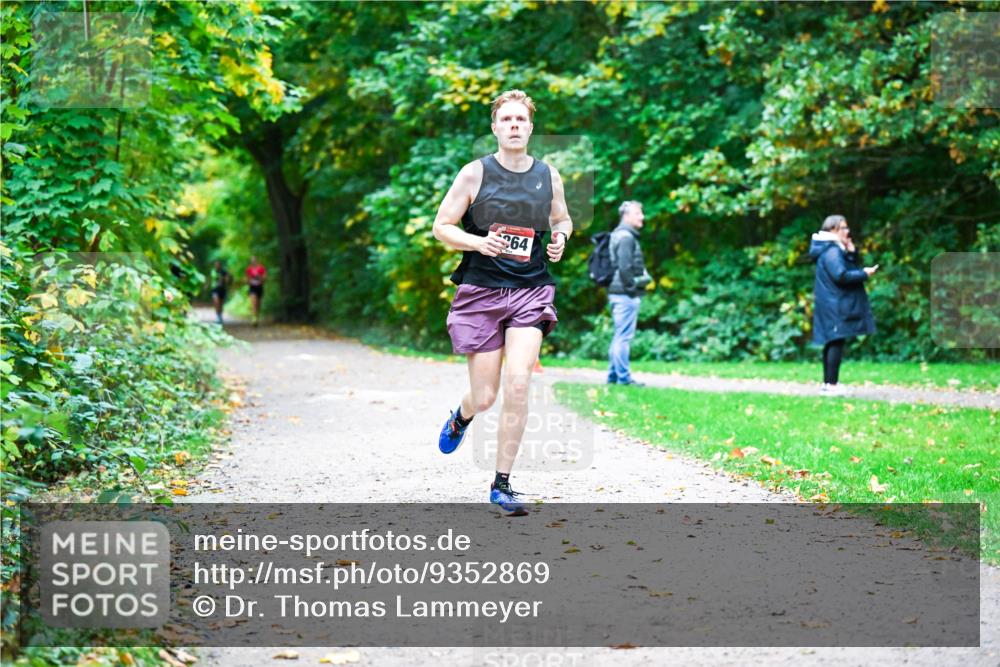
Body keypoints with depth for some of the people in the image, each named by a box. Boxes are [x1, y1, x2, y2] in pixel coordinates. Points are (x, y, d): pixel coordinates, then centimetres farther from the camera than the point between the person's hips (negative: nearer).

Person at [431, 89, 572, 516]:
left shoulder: (548, 175, 5)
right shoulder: (476, 173, -3)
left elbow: (561, 219, 23)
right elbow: (441, 227, 0)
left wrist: (560, 238, -1)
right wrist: (478, 242, -18)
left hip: (531, 291, 1)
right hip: (481, 290, -1)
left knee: (518, 384, -15)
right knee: (484, 397, 2)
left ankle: (502, 484, -3)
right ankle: (461, 417, 43)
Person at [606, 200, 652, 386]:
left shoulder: (620, 235, 19)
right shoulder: (626, 237, -12)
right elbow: (624, 266, -20)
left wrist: (644, 276, 13)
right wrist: (632, 287, -15)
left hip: (617, 293, 10)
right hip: (625, 294, -10)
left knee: (620, 336, 14)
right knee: (624, 336, -8)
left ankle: (613, 375, 18)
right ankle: (623, 377, -7)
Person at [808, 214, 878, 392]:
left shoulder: (836, 250, 18)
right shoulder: (832, 251, -16)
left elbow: (850, 269, 18)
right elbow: (841, 276, -25)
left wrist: (852, 254, 4)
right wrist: (864, 274, -14)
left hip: (831, 305, 11)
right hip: (835, 306, -11)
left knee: (833, 343, 13)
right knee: (837, 342, -11)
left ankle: (827, 382, 18)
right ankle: (832, 384, -12)